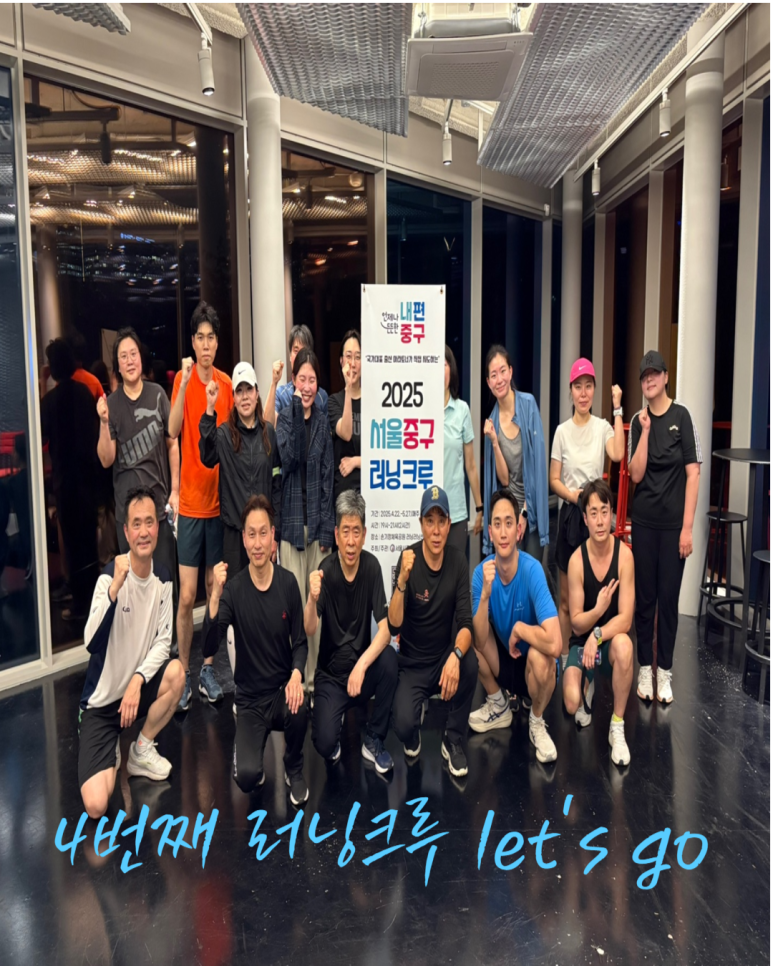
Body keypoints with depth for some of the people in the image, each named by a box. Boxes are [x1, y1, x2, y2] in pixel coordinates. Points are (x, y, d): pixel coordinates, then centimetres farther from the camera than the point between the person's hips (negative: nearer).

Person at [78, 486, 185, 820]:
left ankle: (141, 750, 1)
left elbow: (163, 640, -4)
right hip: (101, 700, -5)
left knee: (177, 673, -27)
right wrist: (115, 587, -46)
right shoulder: (110, 575, -21)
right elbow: (90, 642, -33)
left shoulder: (163, 576, -5)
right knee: (96, 806, -20)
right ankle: (111, 750, 16)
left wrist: (138, 680, -20)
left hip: (137, 688, 5)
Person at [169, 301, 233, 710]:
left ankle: (208, 668, 25)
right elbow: (173, 430, -19)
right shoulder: (182, 379, -3)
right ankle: (184, 673, 14)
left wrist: (212, 409, -16)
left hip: (219, 501, 3)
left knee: (215, 591, 11)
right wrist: (185, 382, -29)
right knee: (187, 595, -1)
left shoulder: (226, 384, 5)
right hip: (190, 502, -3)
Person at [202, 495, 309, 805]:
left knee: (298, 710, -34)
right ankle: (250, 751, 16)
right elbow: (209, 648, -23)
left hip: (282, 689, 2)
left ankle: (294, 770, 1)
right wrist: (215, 596, -36)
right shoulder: (233, 588, -13)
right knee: (247, 777, -23)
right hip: (250, 698, -1)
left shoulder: (288, 582, -9)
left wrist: (296, 674, -23)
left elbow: (300, 641, -1)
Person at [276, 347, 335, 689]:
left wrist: (326, 527, 1)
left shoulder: (322, 421, 7)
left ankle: (312, 674, 19)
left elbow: (327, 476, 6)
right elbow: (288, 458, -16)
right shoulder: (285, 417, 1)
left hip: (317, 520, 2)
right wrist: (298, 417, -21)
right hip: (291, 519, -2)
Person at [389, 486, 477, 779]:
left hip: (444, 656, 3)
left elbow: (466, 624, -15)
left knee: (469, 663, -29)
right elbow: (394, 626, -24)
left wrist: (455, 656, -36)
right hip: (412, 663, -3)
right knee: (402, 726, -25)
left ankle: (453, 741, -4)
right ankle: (415, 722, 15)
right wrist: (402, 581, -40)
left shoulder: (458, 560, -11)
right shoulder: (408, 560, -18)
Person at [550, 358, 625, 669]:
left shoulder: (602, 427, -1)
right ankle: (564, 657, 20)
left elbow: (617, 455, -23)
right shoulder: (562, 431, 0)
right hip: (569, 513, 1)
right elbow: (554, 480, 1)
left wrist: (618, 410, -19)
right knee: (566, 597, 8)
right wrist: (575, 496, -18)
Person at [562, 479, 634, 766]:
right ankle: (588, 685, 18)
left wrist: (598, 636, -33)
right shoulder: (576, 560, -16)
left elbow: (625, 618, -18)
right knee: (572, 704, -23)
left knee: (624, 646, -37)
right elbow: (576, 623, -12)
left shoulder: (624, 554, -17)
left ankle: (618, 726, -14)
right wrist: (598, 610, -31)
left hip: (610, 639, 0)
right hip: (582, 641, 0)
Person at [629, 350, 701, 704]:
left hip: (673, 522, -2)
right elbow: (636, 474, -5)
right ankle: (645, 668, 21)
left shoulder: (682, 417, -7)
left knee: (669, 598, 5)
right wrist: (645, 430, -12)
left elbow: (693, 473, -8)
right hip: (643, 521, 2)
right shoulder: (638, 421, 2)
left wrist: (687, 527, -11)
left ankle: (665, 672, 18)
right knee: (644, 596, 9)